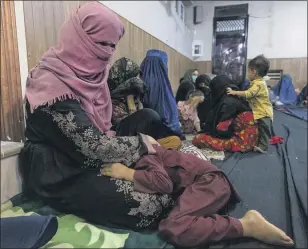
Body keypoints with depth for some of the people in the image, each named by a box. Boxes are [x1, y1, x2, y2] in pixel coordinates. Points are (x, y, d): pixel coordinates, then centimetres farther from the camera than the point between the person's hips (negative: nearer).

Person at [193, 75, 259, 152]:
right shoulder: (239, 99, 12)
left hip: (241, 141, -9)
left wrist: (205, 131, 2)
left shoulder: (227, 103, -14)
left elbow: (222, 129, -18)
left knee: (197, 139, -15)